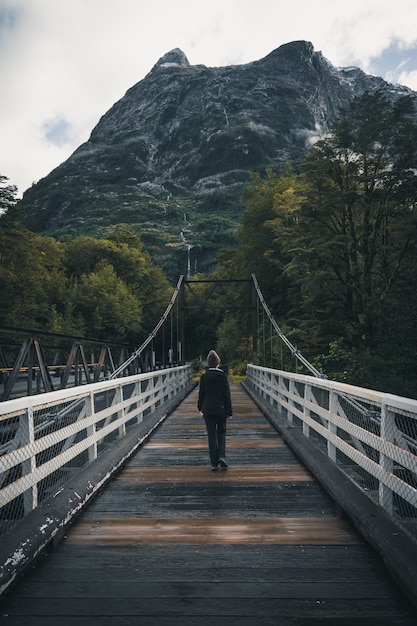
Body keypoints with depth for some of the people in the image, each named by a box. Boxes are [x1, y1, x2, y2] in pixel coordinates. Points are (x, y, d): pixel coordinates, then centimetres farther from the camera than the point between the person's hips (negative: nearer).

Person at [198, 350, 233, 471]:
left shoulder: (204, 377, -4)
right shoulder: (223, 376, -6)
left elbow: (201, 393, 3)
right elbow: (227, 395, -5)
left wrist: (200, 408, 17)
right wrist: (229, 411, 0)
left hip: (208, 409, 0)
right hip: (221, 409, 0)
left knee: (211, 435, 6)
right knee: (221, 433, 17)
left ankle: (214, 463, 8)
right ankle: (221, 456, -1)